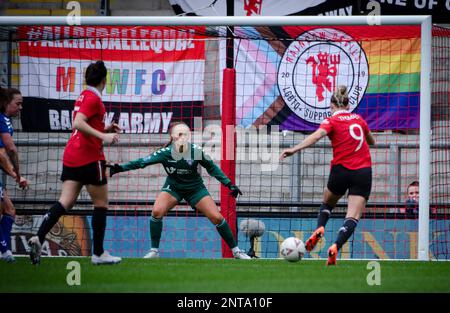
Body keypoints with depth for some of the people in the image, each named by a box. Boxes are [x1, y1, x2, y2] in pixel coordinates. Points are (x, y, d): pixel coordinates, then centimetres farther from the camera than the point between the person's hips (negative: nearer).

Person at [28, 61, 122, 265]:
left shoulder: (84, 96, 16)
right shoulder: (93, 98, -11)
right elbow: (79, 123, -23)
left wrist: (105, 129, 20)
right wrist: (103, 136, -29)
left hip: (71, 156, 8)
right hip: (90, 157, -8)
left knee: (66, 202, -1)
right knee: (101, 203, 5)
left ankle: (38, 238, -21)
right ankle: (98, 253, 9)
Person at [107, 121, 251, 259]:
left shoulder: (196, 151, -21)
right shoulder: (166, 153, -24)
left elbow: (212, 168, -6)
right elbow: (142, 162, -25)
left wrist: (229, 184, -5)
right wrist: (119, 168, -35)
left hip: (195, 188, 0)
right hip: (173, 187, 0)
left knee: (217, 218, -8)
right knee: (157, 212, -25)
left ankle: (235, 250, 11)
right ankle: (154, 251, -9)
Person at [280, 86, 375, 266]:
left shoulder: (332, 121, 0)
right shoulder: (359, 119, 14)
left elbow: (316, 136, -20)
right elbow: (371, 141, 31)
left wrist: (294, 149, -29)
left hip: (341, 170, -1)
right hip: (363, 173, 1)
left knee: (327, 203, 27)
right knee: (353, 217, -6)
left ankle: (319, 228, 1)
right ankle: (336, 246, -28)